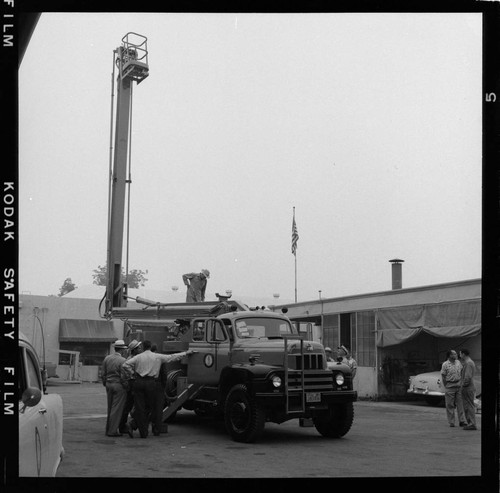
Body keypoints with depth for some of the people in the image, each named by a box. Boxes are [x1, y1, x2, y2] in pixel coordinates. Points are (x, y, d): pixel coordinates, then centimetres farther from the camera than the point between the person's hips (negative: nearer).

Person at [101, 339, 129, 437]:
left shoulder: (107, 358, 5)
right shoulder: (122, 361, -14)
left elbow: (103, 374, 10)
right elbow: (123, 377, -15)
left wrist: (105, 384, 21)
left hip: (109, 384, 7)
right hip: (119, 386, -7)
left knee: (110, 408, 16)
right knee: (117, 409, -1)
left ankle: (108, 429, 22)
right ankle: (112, 431, 1)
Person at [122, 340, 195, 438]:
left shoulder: (138, 357, 4)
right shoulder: (158, 356, 4)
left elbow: (125, 365, -4)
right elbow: (173, 357, 11)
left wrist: (132, 373, 10)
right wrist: (186, 353, 20)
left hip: (139, 383, 1)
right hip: (152, 384, -1)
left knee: (140, 408, 5)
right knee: (156, 407, 11)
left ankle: (143, 432, 6)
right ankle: (156, 430, 13)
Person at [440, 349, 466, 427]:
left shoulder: (458, 362, 6)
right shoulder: (445, 364, -9)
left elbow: (461, 373, 14)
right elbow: (443, 377, -6)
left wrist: (461, 382, 6)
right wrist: (446, 387, -6)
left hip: (458, 385, 4)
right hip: (449, 386, -4)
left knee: (460, 404, 4)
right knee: (450, 405, 3)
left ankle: (462, 421, 8)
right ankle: (451, 422, 10)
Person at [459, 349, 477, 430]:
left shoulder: (468, 363, -18)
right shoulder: (470, 362, 15)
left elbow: (468, 376, -24)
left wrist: (463, 384, -13)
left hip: (468, 388, -10)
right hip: (470, 387, 10)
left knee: (470, 406, -7)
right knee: (467, 406, 14)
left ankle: (472, 424, -5)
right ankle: (470, 423, 19)